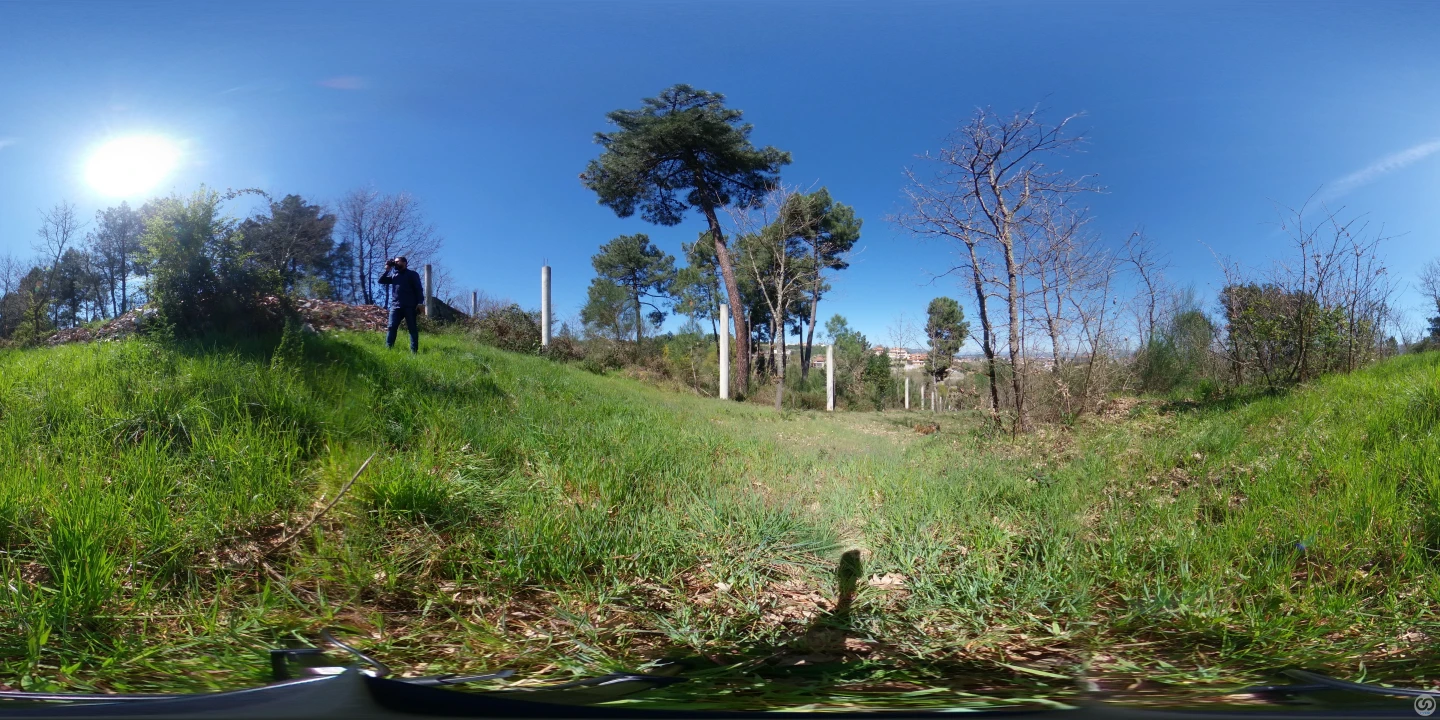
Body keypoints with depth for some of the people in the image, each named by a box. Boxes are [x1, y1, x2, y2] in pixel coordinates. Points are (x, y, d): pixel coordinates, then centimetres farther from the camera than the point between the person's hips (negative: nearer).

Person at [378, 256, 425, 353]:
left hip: (409, 306, -5)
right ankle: (388, 348, -8)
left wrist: (420, 302, -12)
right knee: (392, 327, -5)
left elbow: (419, 289, -1)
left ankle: (414, 351, -4)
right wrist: (387, 270, 12)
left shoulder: (412, 274, 6)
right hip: (396, 306, 5)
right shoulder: (394, 276, 22)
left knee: (412, 328, -3)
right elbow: (381, 281, 21)